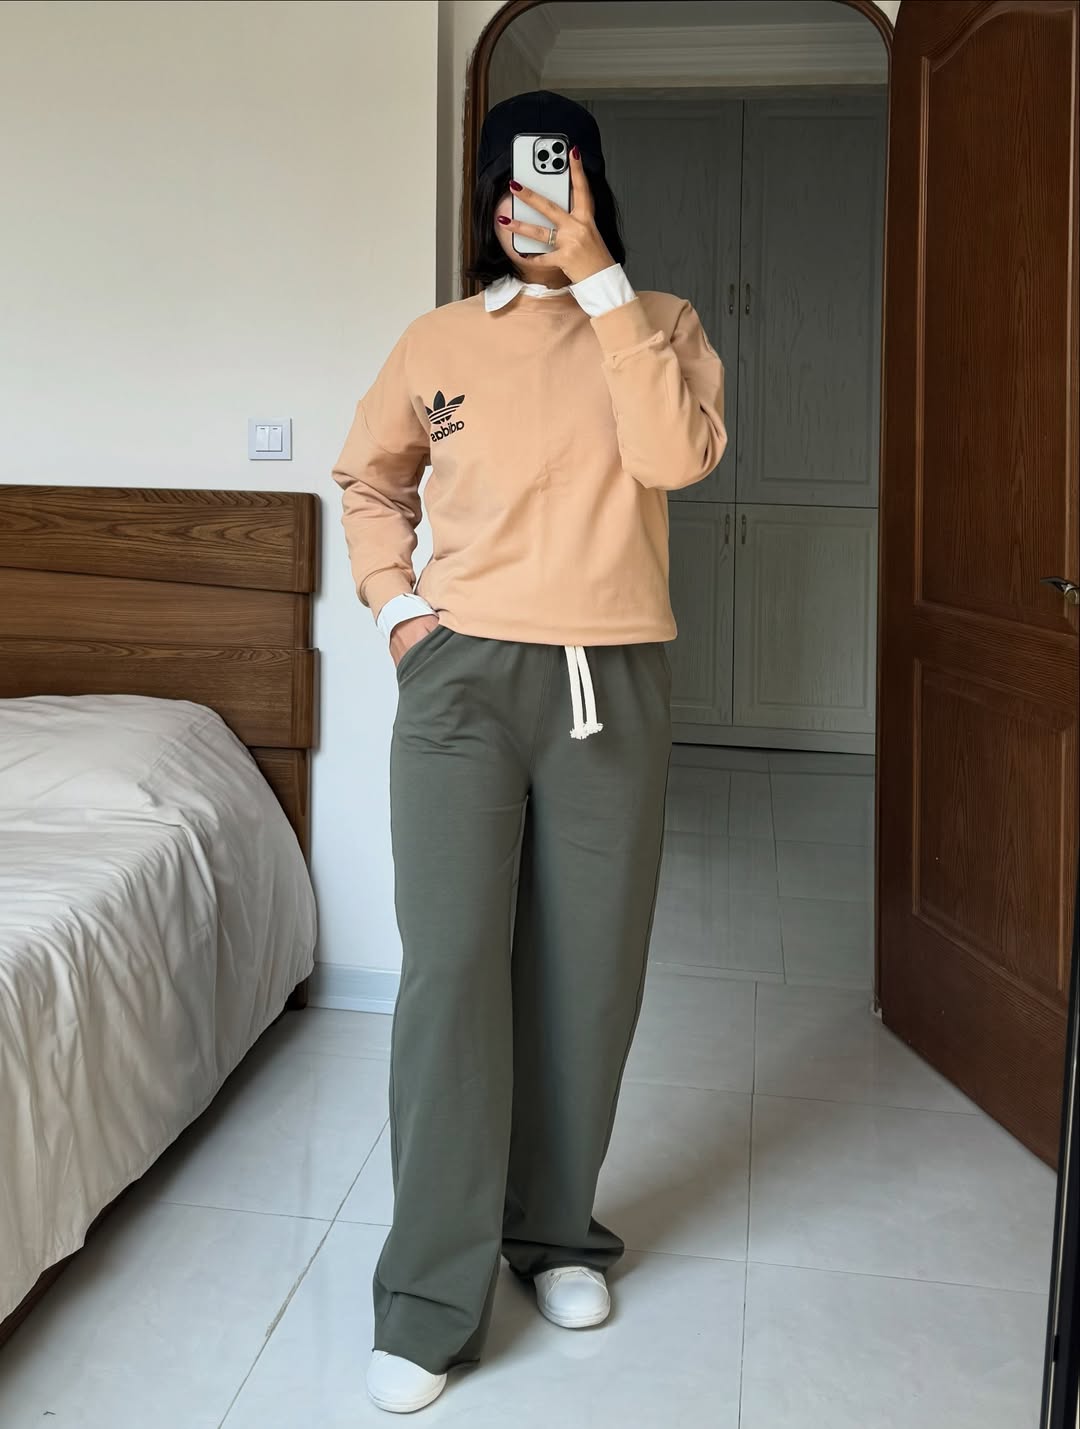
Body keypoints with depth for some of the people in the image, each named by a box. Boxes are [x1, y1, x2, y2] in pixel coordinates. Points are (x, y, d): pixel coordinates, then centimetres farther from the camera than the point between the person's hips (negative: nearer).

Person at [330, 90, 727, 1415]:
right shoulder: (440, 340, 9)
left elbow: (677, 453, -15)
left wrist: (598, 278, -15)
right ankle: (432, 1299, 3)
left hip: (612, 682, 0)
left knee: (586, 971, 7)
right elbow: (367, 476, 22)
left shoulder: (657, 323, 6)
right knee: (450, 972, -7)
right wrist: (391, 599, 6)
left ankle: (556, 1227, 28)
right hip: (463, 674, 0)